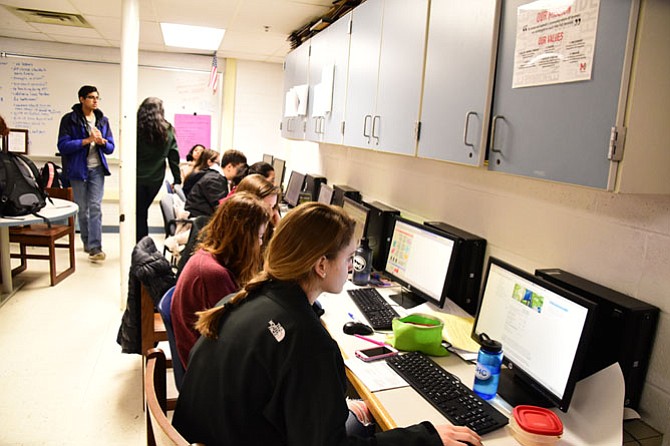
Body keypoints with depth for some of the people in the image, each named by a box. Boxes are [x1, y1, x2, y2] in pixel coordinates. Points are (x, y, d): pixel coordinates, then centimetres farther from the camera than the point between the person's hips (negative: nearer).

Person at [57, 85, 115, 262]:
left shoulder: (103, 120, 9)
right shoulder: (69, 119, -3)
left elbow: (110, 148, 9)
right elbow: (63, 146, -11)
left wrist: (102, 141, -13)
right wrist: (87, 140, -18)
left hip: (97, 169, 2)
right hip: (78, 169, -2)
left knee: (95, 207, -8)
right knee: (82, 208, 8)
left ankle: (95, 247, -10)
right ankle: (87, 242, 24)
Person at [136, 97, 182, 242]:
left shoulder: (136, 129, -9)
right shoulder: (168, 131, -1)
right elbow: (174, 156, 0)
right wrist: (177, 179, 4)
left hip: (138, 177, -3)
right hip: (156, 178, 3)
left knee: (139, 214, 8)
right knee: (143, 211, 19)